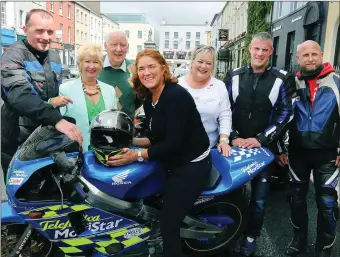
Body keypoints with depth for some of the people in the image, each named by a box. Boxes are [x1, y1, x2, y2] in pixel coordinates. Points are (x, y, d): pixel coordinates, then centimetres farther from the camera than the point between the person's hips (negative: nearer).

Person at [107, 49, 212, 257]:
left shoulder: (176, 95, -22)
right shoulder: (149, 101, 6)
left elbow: (173, 143, -25)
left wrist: (137, 155, -23)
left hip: (192, 165, -10)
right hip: (176, 164, 10)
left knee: (168, 224, -7)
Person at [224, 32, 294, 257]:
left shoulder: (281, 79, -2)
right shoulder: (234, 76, 3)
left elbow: (285, 113, -5)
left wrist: (261, 139, -13)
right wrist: (233, 137, -10)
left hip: (264, 147, -1)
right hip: (236, 145, 1)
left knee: (259, 198, 9)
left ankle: (251, 238, 29)